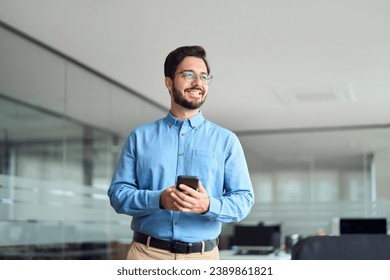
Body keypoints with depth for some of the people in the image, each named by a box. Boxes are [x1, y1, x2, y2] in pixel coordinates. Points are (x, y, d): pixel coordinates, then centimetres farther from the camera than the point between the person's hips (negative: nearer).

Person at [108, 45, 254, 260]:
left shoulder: (226, 140, 7)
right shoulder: (140, 137, 9)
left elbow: (243, 199, 3)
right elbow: (118, 193, 4)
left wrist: (209, 206, -17)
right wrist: (158, 200, -14)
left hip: (203, 257, 0)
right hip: (147, 253, 0)